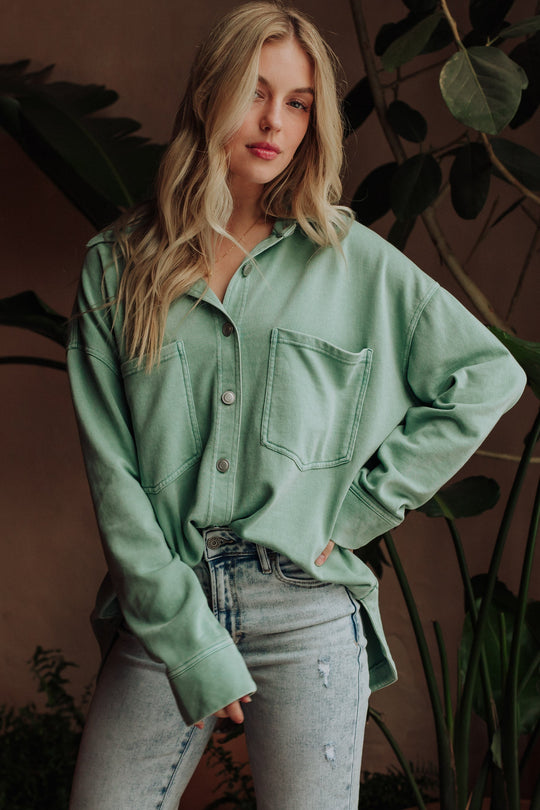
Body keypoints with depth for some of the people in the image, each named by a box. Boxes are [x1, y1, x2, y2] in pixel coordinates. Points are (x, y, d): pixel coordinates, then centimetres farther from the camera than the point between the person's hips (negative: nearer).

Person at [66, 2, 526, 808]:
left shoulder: (353, 261, 4)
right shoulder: (117, 264, 5)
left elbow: (490, 376, 6)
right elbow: (112, 469, -1)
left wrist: (358, 508, -1)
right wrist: (190, 639, -9)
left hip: (306, 610, 0)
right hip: (164, 606, 1)